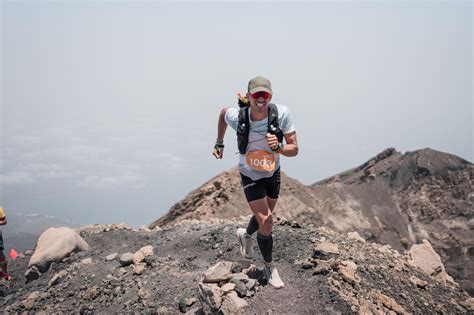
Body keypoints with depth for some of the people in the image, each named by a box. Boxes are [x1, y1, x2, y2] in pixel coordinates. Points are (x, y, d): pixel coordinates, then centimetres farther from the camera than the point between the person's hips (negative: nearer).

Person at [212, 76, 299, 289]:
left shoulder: (282, 113, -27)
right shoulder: (237, 116, -26)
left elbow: (294, 149, -22)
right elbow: (223, 112, 0)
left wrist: (279, 147, -43)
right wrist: (219, 143, 4)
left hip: (273, 173, 3)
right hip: (250, 176, -3)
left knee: (265, 217, 23)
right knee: (266, 222, -9)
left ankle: (245, 235, 56)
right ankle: (270, 267, 14)